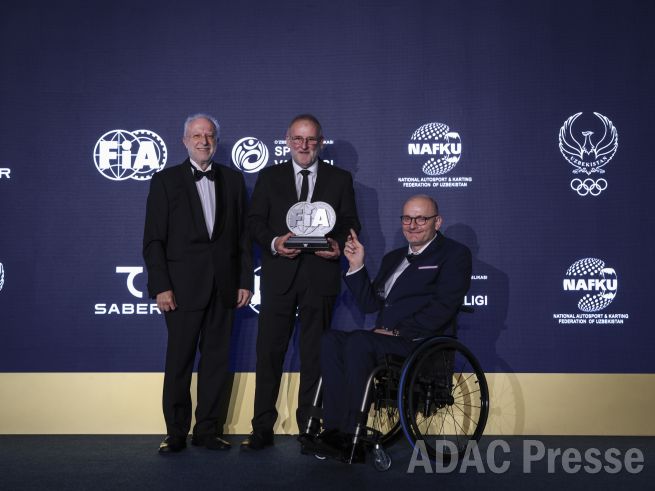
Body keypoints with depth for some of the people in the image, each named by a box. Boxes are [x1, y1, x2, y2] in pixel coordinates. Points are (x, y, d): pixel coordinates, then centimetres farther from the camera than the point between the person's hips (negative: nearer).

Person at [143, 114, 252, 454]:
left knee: (217, 359, 6)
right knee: (179, 361, 2)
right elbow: (154, 240, -1)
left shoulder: (233, 180, 12)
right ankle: (176, 433, 13)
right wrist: (161, 286, -9)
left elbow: (242, 235, 10)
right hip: (183, 286, -3)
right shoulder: (165, 181, 3)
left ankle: (208, 430, 17)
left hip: (223, 286, 3)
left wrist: (245, 281, 4)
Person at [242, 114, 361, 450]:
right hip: (279, 274, 0)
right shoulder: (269, 177, 11)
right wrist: (273, 242, -14)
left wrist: (339, 245, -13)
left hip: (321, 274, 0)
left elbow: (351, 223, 8)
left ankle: (309, 427, 16)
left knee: (314, 354, 6)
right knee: (269, 351, 0)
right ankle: (262, 429, 9)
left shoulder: (340, 179, 10)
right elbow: (254, 221, 5)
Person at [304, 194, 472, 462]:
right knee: (331, 340, -19)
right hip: (387, 340, 7)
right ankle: (334, 431, -24)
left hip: (420, 344, -7)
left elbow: (442, 308, -10)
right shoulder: (393, 258, 26)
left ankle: (353, 438, -26)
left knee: (359, 341, -31)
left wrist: (396, 330, -15)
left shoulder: (454, 254, 4)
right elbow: (370, 304, 21)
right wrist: (357, 266, 8)